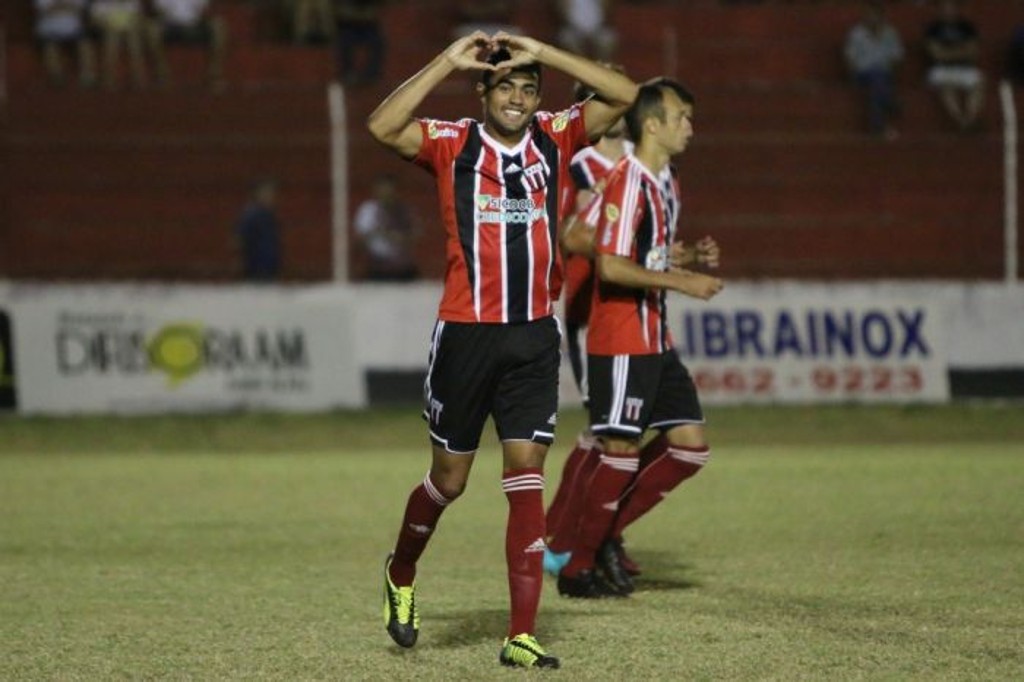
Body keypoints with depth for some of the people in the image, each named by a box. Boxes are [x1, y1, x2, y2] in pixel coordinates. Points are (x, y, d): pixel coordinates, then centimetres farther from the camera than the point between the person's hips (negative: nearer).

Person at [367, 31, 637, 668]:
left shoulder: (555, 139, 5)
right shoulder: (452, 144, -2)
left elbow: (624, 95, -4)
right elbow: (383, 127, -19)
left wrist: (542, 53, -8)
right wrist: (450, 61, -17)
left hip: (534, 336, 2)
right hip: (465, 333, -2)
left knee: (527, 477, -4)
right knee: (450, 478, 10)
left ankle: (522, 637, -4)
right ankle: (402, 575, 39)